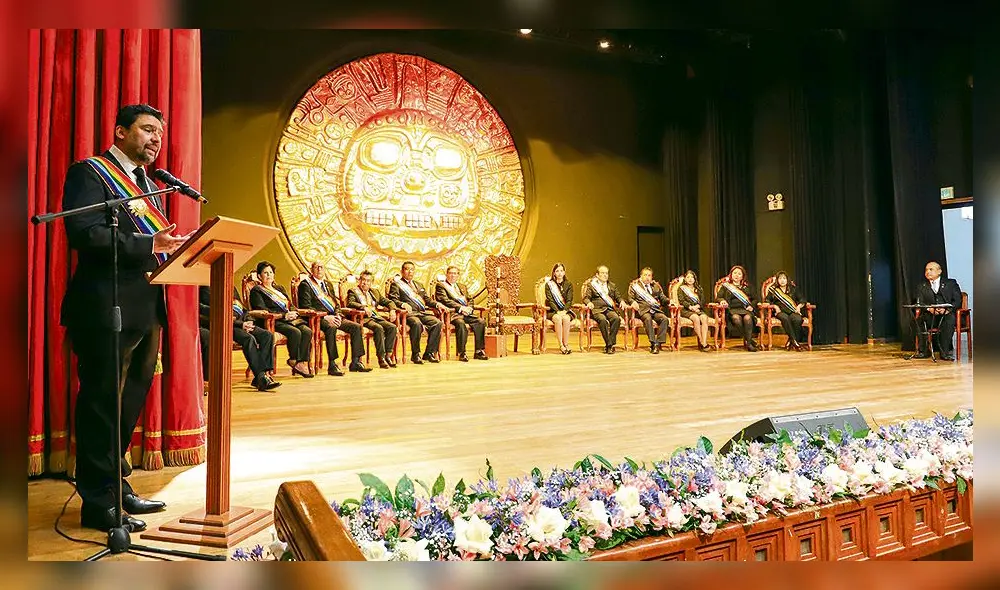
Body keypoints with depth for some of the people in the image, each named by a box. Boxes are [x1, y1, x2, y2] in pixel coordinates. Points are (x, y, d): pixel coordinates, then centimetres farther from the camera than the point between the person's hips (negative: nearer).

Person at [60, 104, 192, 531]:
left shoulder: (149, 186, 22)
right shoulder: (90, 172, -3)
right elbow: (83, 233, -18)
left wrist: (175, 246, 1)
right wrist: (147, 245, -23)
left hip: (145, 309, 9)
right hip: (105, 309, -8)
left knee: (130, 404, 15)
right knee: (102, 404, -1)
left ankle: (117, 486, 29)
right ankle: (98, 503, 10)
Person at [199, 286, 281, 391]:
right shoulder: (207, 288, -1)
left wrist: (248, 321, 0)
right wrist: (240, 324, -19)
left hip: (242, 323, 7)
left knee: (268, 335, -15)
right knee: (249, 338, -32)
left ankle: (265, 372, -23)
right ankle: (261, 378, -33)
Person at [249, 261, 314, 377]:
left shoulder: (280, 288, 26)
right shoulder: (256, 291, 4)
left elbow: (290, 305, 24)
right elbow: (262, 310, -10)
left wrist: (293, 313, -3)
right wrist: (284, 315, -18)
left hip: (289, 319, 7)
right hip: (272, 322, -6)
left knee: (307, 331, -23)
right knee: (295, 332, -32)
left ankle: (302, 363, -24)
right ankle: (293, 361, -13)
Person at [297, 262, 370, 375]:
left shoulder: (326, 284, 24)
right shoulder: (305, 284, 1)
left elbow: (336, 302, 22)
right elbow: (306, 306, -10)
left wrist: (337, 315, -1)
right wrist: (325, 317, -19)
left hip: (332, 316, 7)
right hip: (318, 318, -7)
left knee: (356, 327, -10)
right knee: (331, 327, -39)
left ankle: (355, 362, -8)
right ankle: (332, 365, -35)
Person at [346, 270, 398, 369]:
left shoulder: (374, 292, 25)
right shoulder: (353, 291, 8)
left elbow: (388, 302, 24)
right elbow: (350, 303, -12)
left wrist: (392, 310, 2)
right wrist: (364, 307, -27)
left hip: (376, 316, 6)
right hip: (363, 318, -6)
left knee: (392, 327, -21)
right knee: (378, 328, -33)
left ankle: (388, 355, -18)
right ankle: (381, 358, -28)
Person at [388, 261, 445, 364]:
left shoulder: (418, 284, 30)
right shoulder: (396, 284, 10)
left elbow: (427, 299, 27)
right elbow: (393, 299, -4)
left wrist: (437, 304, 8)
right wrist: (403, 304, -24)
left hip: (423, 312, 6)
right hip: (409, 313, -6)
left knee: (437, 323, -21)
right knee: (417, 323, -37)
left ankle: (429, 353, -14)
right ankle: (415, 354, -23)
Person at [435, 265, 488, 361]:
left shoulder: (462, 286, 30)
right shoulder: (441, 285, 8)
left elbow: (470, 300, 23)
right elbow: (444, 300, -8)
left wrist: (469, 308, -2)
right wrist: (460, 308, -17)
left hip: (467, 312, 6)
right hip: (453, 313, -6)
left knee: (481, 322, -20)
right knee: (461, 323, -37)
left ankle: (479, 351, -16)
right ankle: (461, 353, -31)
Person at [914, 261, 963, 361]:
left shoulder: (951, 283, 12)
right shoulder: (922, 286, 17)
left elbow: (958, 300, 1)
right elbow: (920, 303, 5)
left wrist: (948, 309, -20)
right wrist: (929, 308, -18)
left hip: (949, 314, -2)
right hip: (931, 316, 2)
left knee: (950, 319, -36)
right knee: (919, 320, -29)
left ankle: (945, 351, -33)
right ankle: (924, 351, -24)